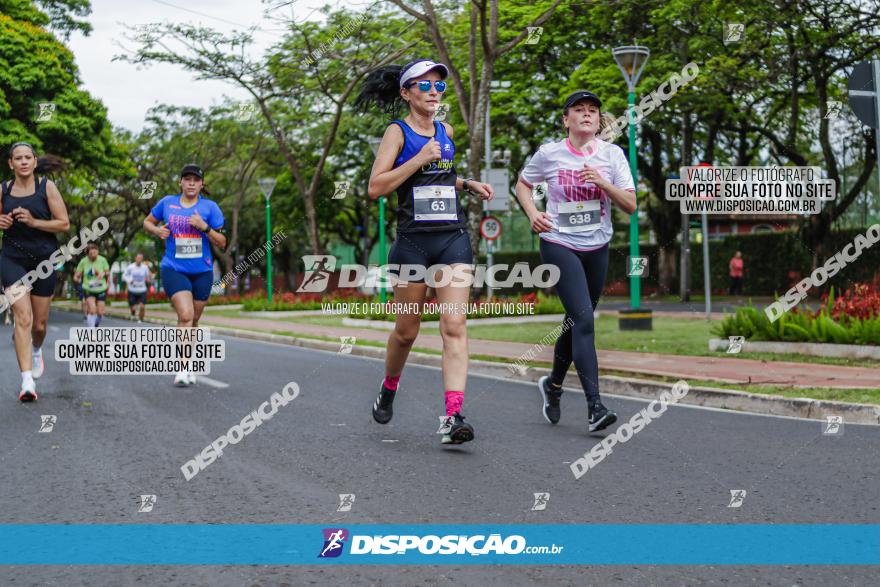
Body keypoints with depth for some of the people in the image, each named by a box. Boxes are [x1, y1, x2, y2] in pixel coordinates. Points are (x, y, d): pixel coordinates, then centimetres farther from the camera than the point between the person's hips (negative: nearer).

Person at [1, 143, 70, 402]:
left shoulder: (47, 186, -5)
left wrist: (33, 222, -19)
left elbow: (64, 224, -6)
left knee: (40, 323, 11)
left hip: (43, 259, 0)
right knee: (23, 317, -15)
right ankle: (27, 382, -18)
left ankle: (36, 350, 48)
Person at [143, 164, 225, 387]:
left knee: (193, 321, 12)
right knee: (185, 315, -21)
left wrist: (204, 227, -16)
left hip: (202, 271, 2)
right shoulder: (167, 203, 3)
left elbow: (221, 243, 0)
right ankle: (183, 368, -19)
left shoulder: (210, 207, 1)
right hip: (173, 269, -2)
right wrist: (157, 230, -4)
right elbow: (147, 222, 18)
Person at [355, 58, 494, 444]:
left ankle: (454, 417, -18)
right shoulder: (398, 132, -2)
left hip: (453, 239, 3)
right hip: (413, 241, -3)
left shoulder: (446, 132, 14)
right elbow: (375, 187, -12)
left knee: (454, 326, -12)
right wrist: (419, 159, -16)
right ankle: (388, 390, 37)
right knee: (406, 331, 9)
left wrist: (467, 184, 15)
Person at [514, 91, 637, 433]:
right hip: (559, 245, -4)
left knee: (578, 322, 12)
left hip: (597, 248, 4)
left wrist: (603, 183, -17)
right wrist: (532, 213, -5)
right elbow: (523, 184, 13)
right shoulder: (549, 154, -3)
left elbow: (630, 205, -1)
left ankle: (553, 385, 37)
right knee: (583, 319, -17)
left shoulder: (612, 154, 2)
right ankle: (595, 407, -19)